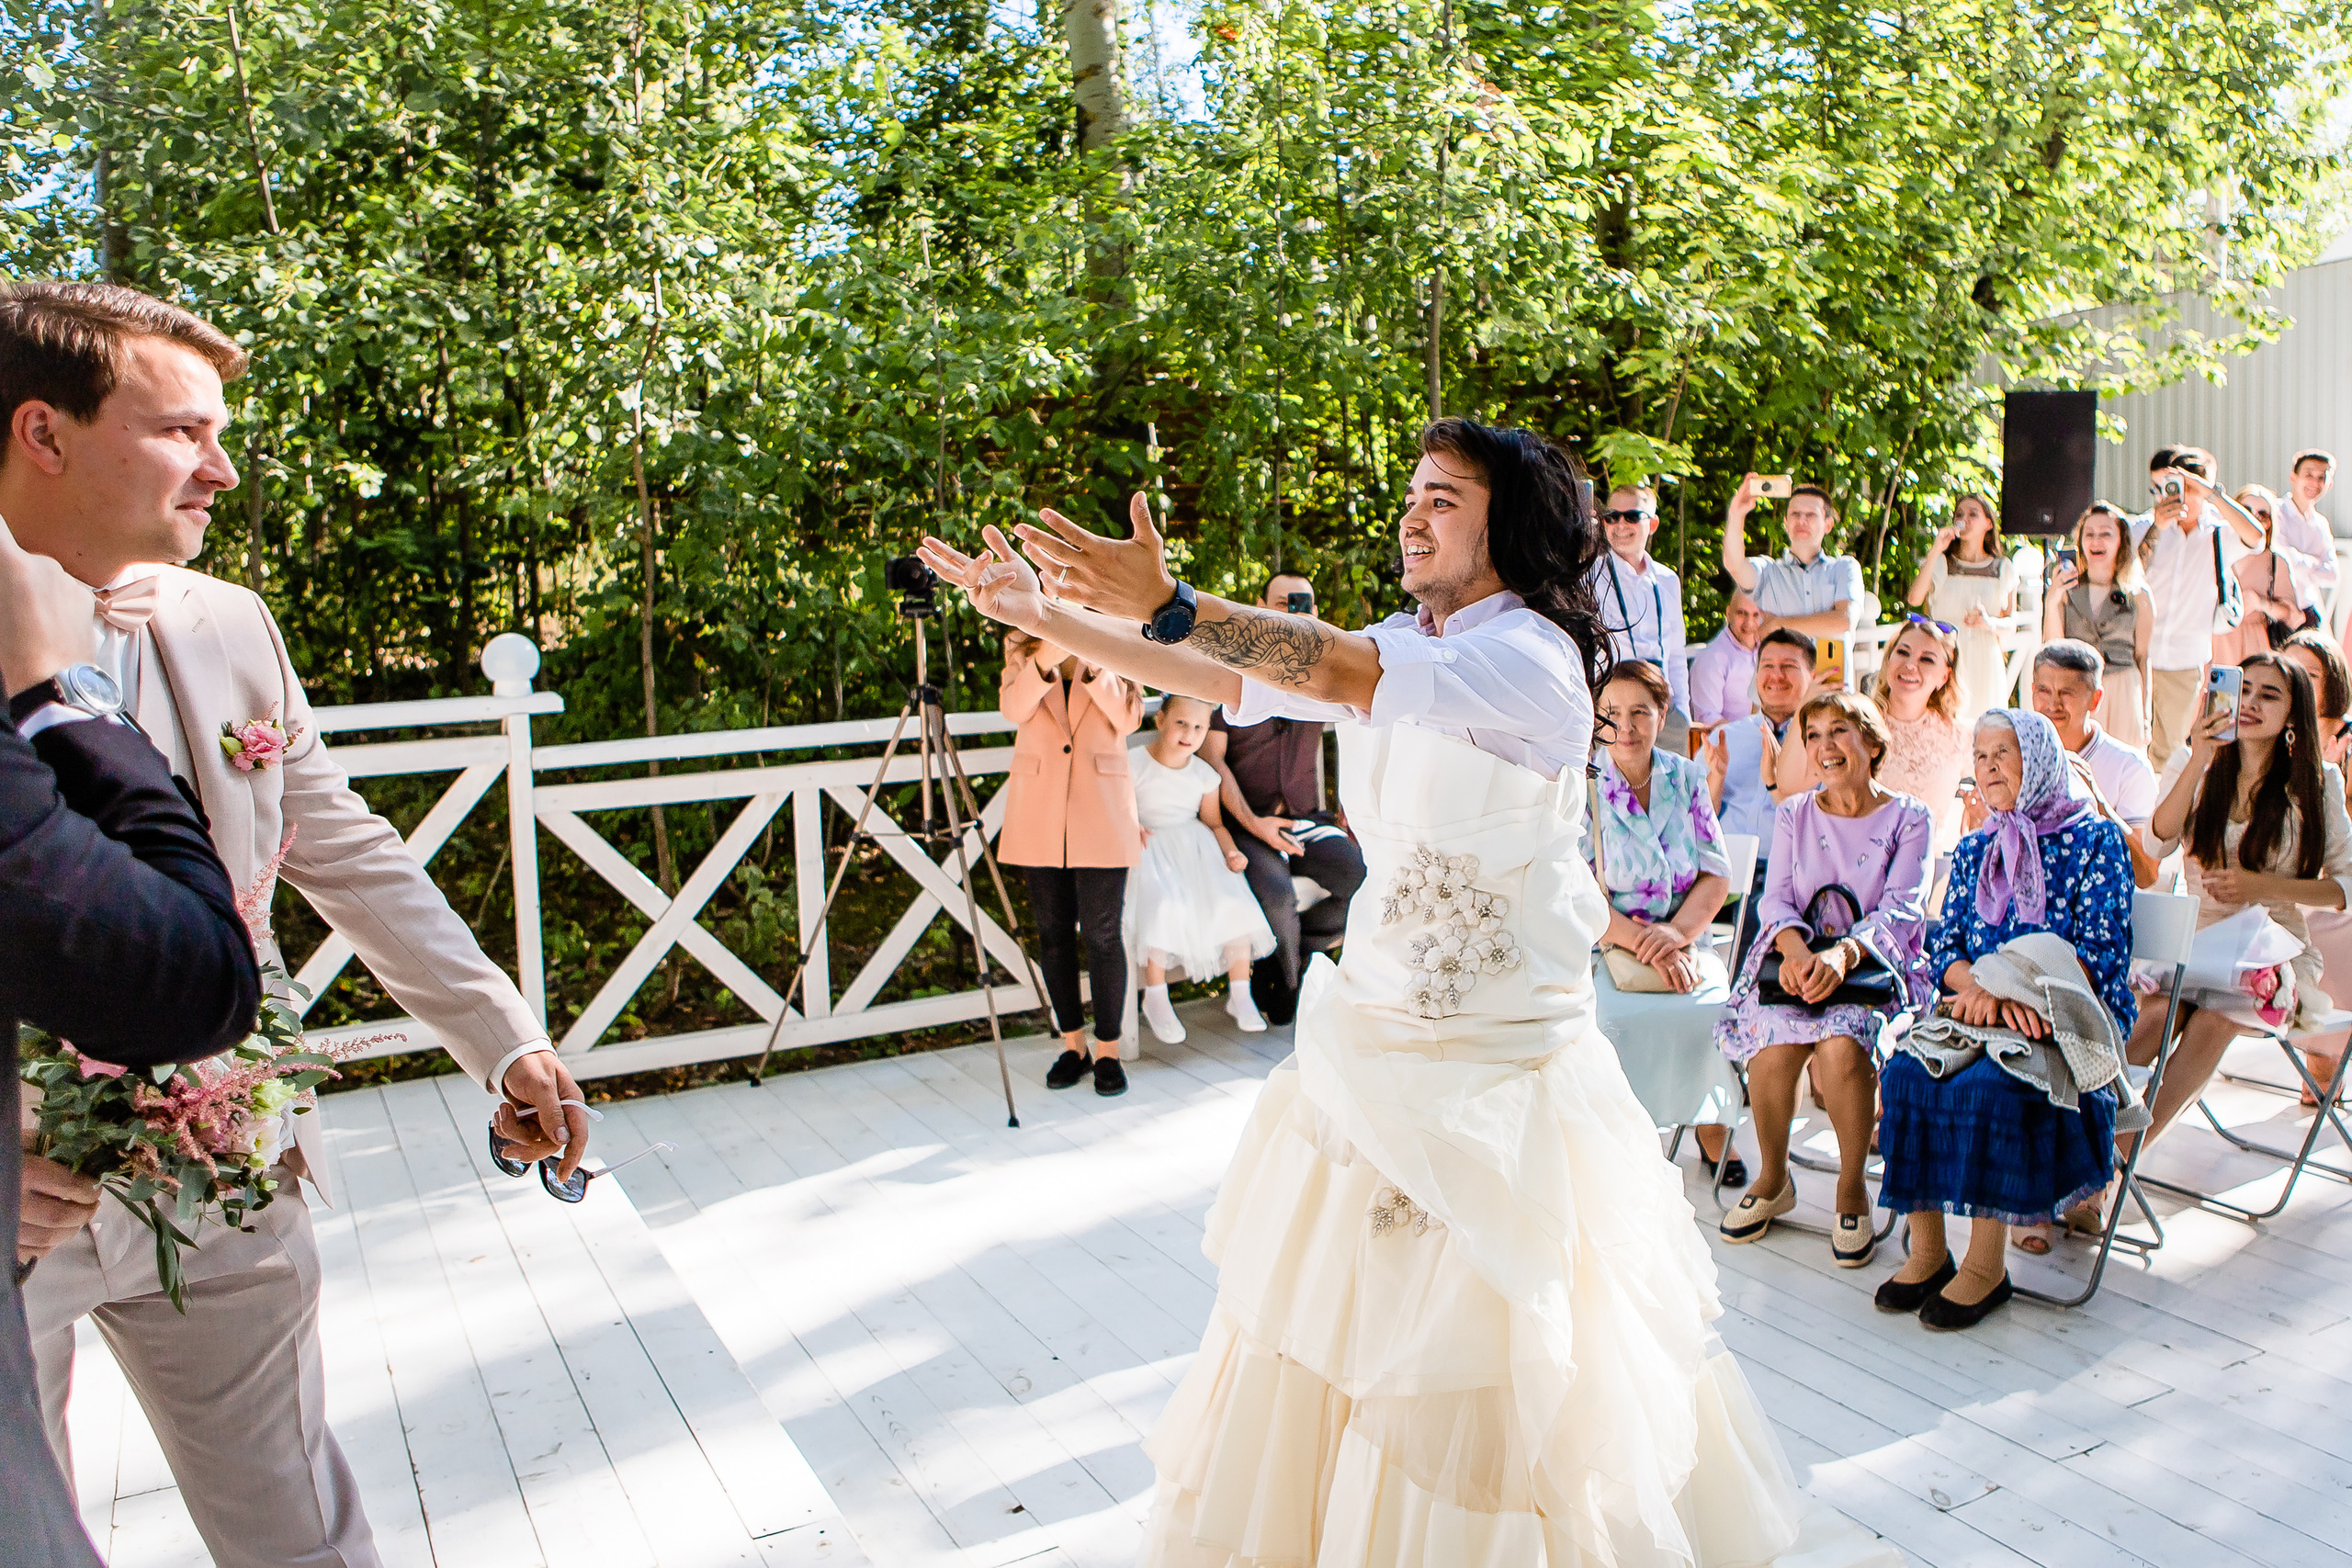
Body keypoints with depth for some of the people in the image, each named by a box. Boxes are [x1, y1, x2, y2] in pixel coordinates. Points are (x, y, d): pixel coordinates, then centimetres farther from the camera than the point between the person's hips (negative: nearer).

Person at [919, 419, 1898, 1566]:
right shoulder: (1395, 645, 7)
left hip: (1496, 1056, -7)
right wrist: (1042, 613, -1)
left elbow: (1355, 676, -32)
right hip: (1370, 1030, 7)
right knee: (1330, 1304, 15)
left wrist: (1167, 603, -37)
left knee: (1490, 1331, 4)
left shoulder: (1531, 656, -16)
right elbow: (1215, 678, 4)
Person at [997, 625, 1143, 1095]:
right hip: (1039, 811, 2)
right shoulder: (1022, 647, 6)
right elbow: (1013, 708, -13)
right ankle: (1072, 1044, 22)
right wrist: (1046, 659, -30)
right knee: (1053, 932, 8)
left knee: (1102, 933, -2)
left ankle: (1108, 1050, 11)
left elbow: (1128, 718, -9)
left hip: (1101, 808, -2)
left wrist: (1092, 665, -22)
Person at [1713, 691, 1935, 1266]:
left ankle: (1852, 1190, -11)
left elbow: (1901, 911, -9)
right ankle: (1772, 1179, -4)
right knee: (1778, 1042, -30)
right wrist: (1795, 947, -21)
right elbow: (1777, 898, 3)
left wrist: (1843, 953, -28)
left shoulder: (1909, 819, 4)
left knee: (1842, 1043, -34)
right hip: (1795, 962, 2)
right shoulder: (1793, 815, 14)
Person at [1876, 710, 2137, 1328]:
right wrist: (1978, 988, -14)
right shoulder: (1974, 851, 18)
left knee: (1988, 1085, -33)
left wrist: (2014, 991, -20)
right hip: (1979, 1011, 4)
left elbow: (2100, 956, -7)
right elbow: (1944, 948, 10)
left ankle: (1987, 1264, -21)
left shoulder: (2096, 840, 2)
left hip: (2068, 1018, -4)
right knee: (1907, 1070, -26)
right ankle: (1927, 1249, -19)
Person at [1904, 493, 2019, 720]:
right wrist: (1935, 550, -14)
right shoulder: (1940, 563, 6)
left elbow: (2011, 620, 13)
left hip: (1984, 660, 2)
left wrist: (1990, 623, -10)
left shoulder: (2003, 568, 11)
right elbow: (1914, 599, -13)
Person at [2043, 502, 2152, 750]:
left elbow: (2142, 658, 7)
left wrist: (2145, 719, 7)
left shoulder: (2138, 596, 4)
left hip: (2122, 694, 0)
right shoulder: (2066, 589, 5)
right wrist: (2052, 602, -14)